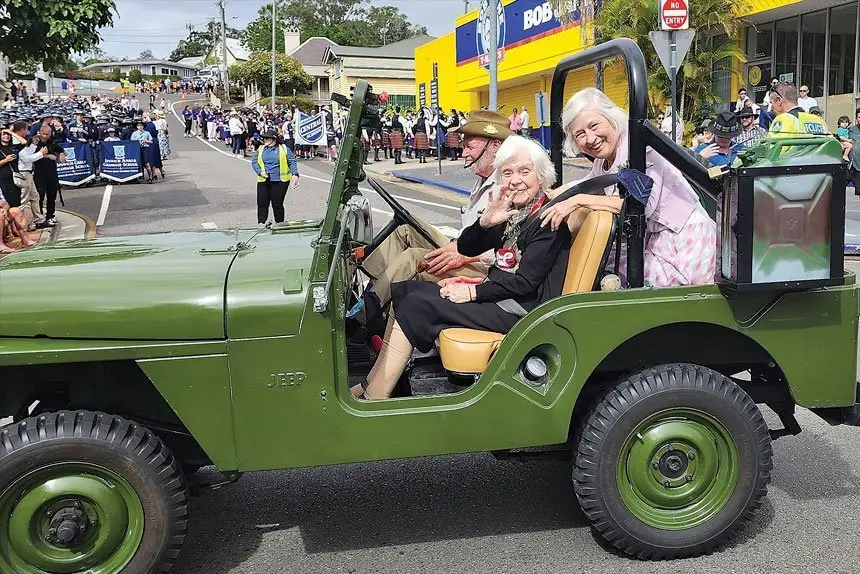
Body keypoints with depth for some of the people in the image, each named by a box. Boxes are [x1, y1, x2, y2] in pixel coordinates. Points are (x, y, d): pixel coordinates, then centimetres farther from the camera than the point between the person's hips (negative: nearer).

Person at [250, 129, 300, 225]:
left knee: (277, 204, -1)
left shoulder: (284, 149, 4)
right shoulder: (260, 149, 13)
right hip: (263, 181, 3)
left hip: (279, 181, -3)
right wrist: (260, 172, -5)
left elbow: (292, 162, 1)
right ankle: (261, 224, 6)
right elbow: (254, 161, 12)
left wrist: (295, 174, -12)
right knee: (262, 203, -1)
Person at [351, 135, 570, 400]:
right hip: (499, 295, 9)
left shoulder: (547, 220, -14)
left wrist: (473, 292, -17)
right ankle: (370, 385, -2)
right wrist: (485, 222, -8)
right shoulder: (512, 211, 11)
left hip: (519, 309, -9)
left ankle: (372, 399, -15)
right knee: (402, 291, 2)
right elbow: (466, 248, 11)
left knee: (416, 306, -19)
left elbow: (525, 283, -20)